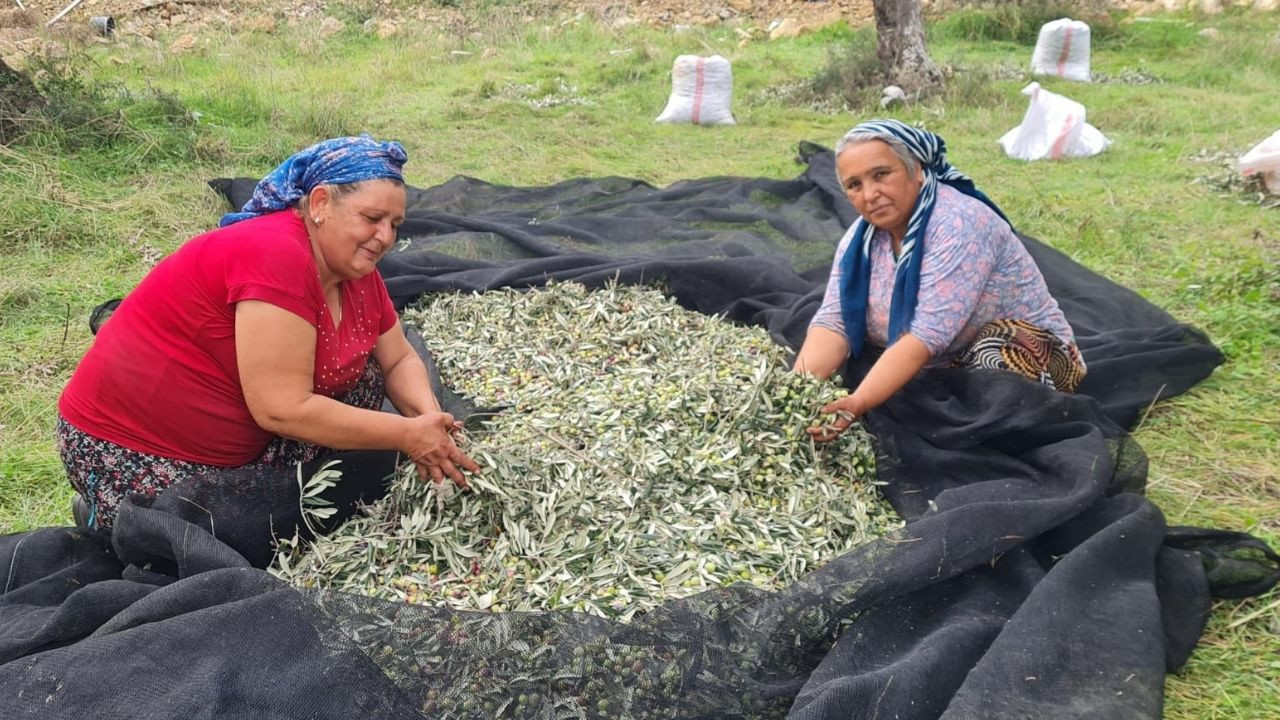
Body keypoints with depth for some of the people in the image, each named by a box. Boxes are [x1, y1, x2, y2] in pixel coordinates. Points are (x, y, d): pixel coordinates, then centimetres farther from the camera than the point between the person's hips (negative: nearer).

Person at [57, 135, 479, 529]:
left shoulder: (356, 270, -2)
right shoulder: (275, 256, -29)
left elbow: (399, 360, 7)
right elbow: (283, 409, -31)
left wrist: (429, 419, -15)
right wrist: (408, 436, -25)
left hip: (240, 444, 8)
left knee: (364, 380, -3)